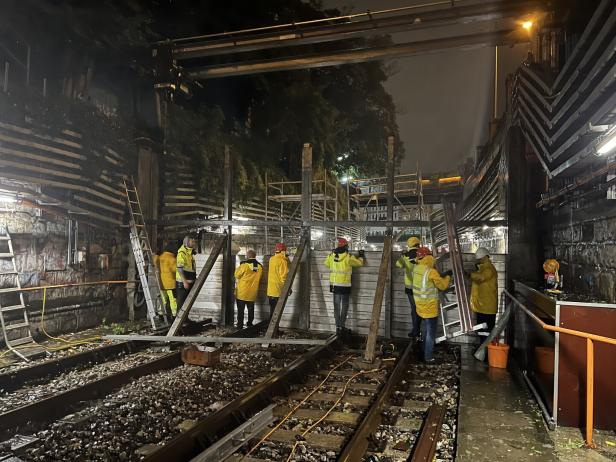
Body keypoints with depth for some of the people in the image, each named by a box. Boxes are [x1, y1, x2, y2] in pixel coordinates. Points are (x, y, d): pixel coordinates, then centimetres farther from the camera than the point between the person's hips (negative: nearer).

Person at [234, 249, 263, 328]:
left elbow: (237, 275, -4)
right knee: (251, 309, 16)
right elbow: (258, 279, 8)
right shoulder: (260, 267, 0)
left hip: (242, 292, -4)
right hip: (253, 292, 4)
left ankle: (240, 326, 7)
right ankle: (250, 324, 22)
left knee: (240, 310, 5)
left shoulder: (244, 264, -14)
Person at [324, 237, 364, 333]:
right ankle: (342, 326, 4)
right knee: (344, 306, 6)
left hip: (334, 284, 4)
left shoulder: (331, 255, 0)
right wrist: (361, 256, 21)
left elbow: (326, 263, 19)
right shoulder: (348, 257, -12)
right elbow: (359, 263, 1)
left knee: (336, 305, 11)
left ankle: (338, 326, 13)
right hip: (345, 285, -4)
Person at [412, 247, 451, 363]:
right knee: (431, 333, 5)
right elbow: (443, 285, -15)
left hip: (420, 305, 7)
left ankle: (425, 351, 39)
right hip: (430, 306, -7)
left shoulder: (416, 268, -2)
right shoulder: (431, 272, -24)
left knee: (425, 329, 24)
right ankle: (429, 357, 13)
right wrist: (448, 276, 1)